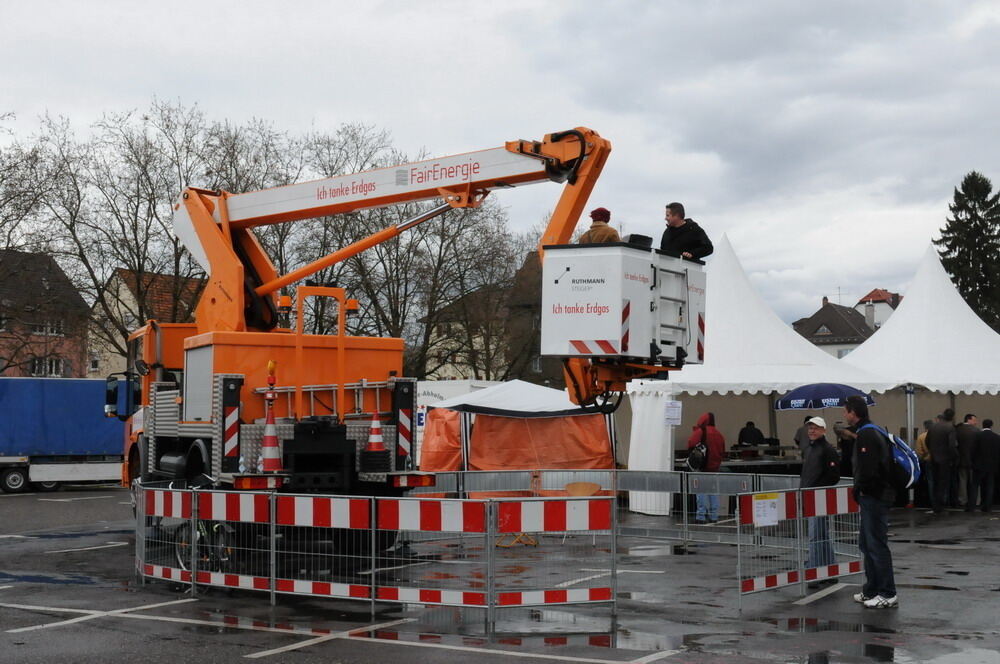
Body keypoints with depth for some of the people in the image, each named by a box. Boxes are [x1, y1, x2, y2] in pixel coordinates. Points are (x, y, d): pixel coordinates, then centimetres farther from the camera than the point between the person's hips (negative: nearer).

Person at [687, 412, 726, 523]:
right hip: (714, 467, 5)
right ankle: (713, 516, 12)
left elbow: (691, 444, -21)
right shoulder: (719, 434, 9)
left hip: (702, 467, -5)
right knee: (713, 491, 10)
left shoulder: (701, 431, -9)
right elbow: (723, 451, 14)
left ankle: (701, 516, -7)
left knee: (701, 491, -4)